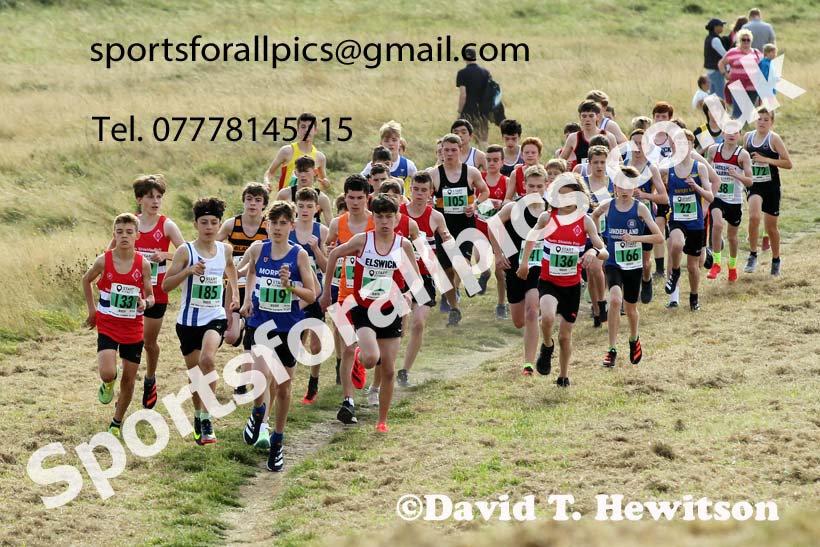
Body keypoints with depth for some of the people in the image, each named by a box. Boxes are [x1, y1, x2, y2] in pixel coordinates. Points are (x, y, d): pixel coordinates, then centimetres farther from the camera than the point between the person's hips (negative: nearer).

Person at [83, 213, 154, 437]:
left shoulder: (143, 264, -7)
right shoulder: (104, 261, -10)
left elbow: (150, 295, 2)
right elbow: (86, 280, 9)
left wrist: (146, 303, -22)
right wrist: (92, 310, 10)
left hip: (133, 328, 2)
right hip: (107, 325, -2)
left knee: (129, 379, 8)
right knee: (108, 373, -20)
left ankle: (117, 422, 28)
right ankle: (108, 385, 18)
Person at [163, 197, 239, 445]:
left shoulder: (225, 249, 2)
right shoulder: (185, 251, -8)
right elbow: (165, 285, -11)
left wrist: (234, 293, 17)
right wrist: (188, 270, -25)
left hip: (215, 317, 0)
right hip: (189, 320, 0)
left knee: (207, 359, -28)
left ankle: (207, 418, -22)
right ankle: (198, 416, 36)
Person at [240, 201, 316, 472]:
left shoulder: (299, 255, -7)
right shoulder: (257, 249, -2)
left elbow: (312, 296, -5)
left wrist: (289, 286, -22)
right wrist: (248, 298, 9)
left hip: (288, 330, 0)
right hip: (259, 326, 0)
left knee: (283, 389, 11)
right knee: (262, 377, -23)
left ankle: (277, 442, 31)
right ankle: (258, 413, 11)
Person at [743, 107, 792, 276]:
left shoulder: (774, 138, -7)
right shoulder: (748, 137, 5)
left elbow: (788, 163, -11)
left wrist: (766, 160, -19)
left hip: (771, 186, -2)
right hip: (754, 185, 2)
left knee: (771, 226, 8)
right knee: (754, 216, -25)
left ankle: (776, 260, 30)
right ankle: (753, 256, -15)